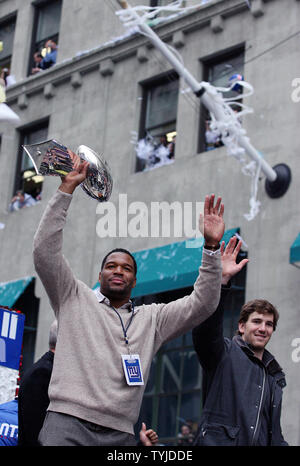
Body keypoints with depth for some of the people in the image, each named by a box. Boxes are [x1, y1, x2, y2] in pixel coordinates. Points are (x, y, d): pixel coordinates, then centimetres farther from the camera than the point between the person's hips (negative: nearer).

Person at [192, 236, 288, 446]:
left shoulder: (275, 374, 24)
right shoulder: (225, 354, 5)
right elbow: (207, 327, -17)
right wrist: (222, 280, -26)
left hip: (260, 443, 6)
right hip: (217, 440, -6)